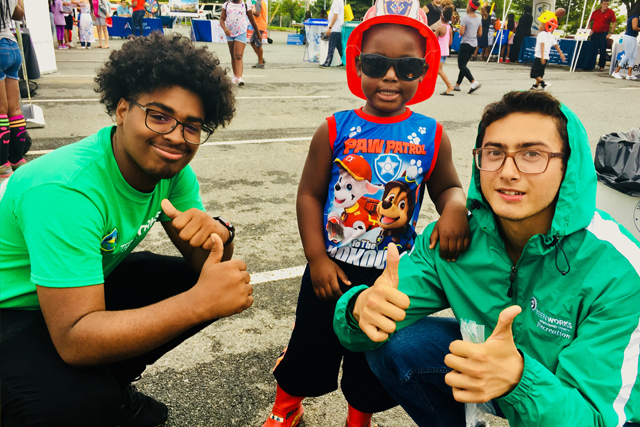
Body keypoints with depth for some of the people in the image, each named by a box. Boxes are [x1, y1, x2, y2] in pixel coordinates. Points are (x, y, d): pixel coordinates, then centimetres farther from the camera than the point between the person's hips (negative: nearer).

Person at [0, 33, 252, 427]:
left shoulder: (173, 170, -12)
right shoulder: (66, 188, -34)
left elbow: (204, 264, -7)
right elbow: (74, 341, -37)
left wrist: (218, 231, -31)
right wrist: (201, 302, -41)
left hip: (92, 283, 8)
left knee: (198, 281, -5)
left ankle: (111, 384, 13)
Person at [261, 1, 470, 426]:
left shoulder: (431, 136, -7)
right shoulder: (335, 130, -11)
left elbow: (446, 186, 4)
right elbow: (310, 194, -6)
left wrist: (455, 208, -20)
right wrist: (317, 258, -10)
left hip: (394, 274, 1)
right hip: (333, 269, -1)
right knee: (311, 343, 18)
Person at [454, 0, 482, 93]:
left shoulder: (465, 18, -12)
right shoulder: (478, 19, 9)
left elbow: (461, 32, -18)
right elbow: (480, 34, 10)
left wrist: (459, 31, 3)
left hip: (465, 44, -8)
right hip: (474, 45, 8)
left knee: (462, 66, -8)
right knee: (463, 65, 15)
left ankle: (474, 82, -26)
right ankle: (457, 85, 20)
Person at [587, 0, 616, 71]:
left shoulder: (611, 12, -1)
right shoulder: (595, 12, 7)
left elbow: (614, 23, 0)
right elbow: (589, 21, 19)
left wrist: (610, 33, -7)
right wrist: (589, 29, 7)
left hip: (603, 34, -3)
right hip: (594, 33, 3)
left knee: (603, 50, -5)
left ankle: (601, 66, 0)